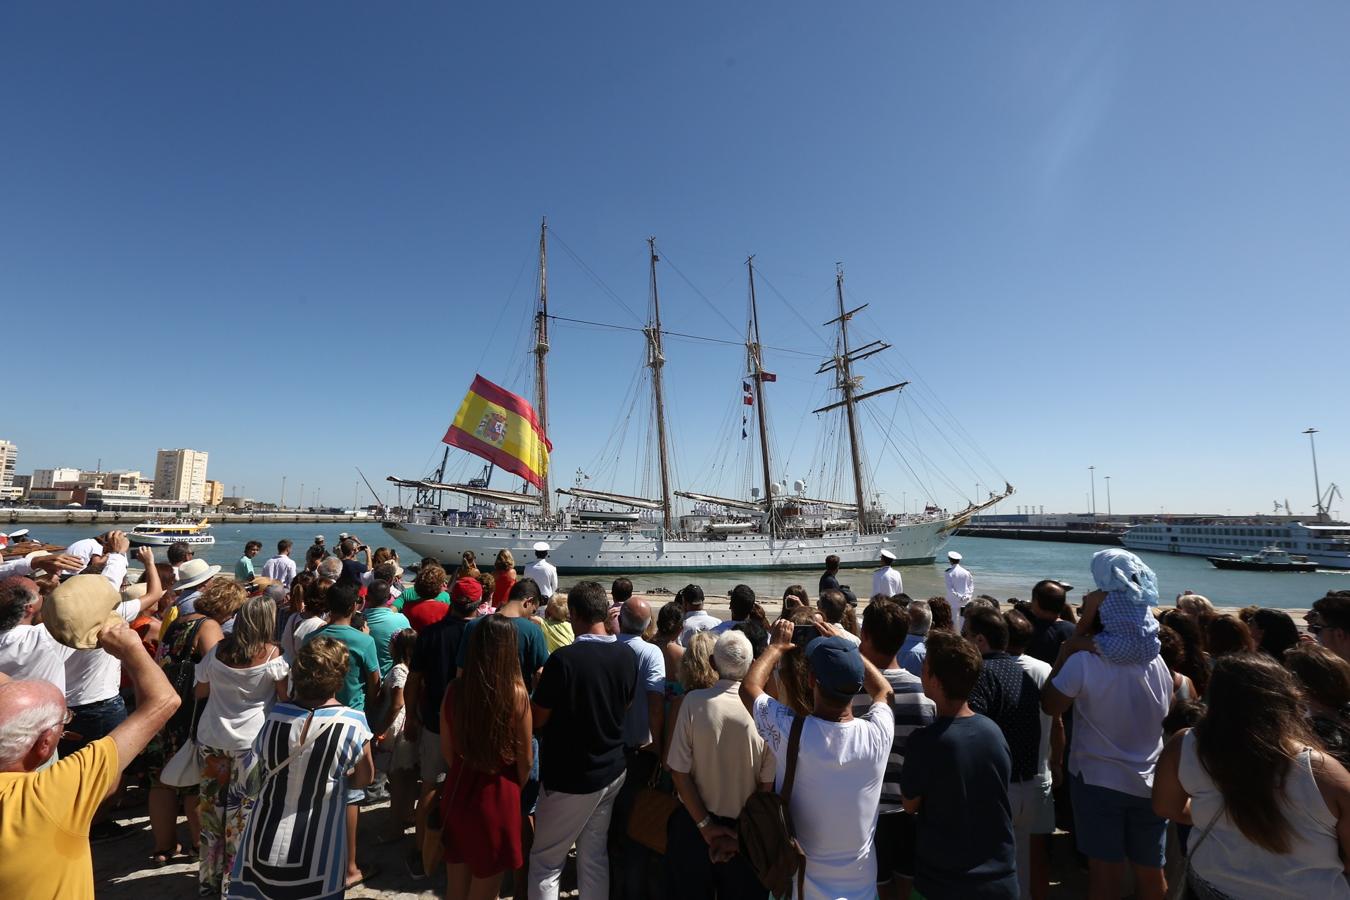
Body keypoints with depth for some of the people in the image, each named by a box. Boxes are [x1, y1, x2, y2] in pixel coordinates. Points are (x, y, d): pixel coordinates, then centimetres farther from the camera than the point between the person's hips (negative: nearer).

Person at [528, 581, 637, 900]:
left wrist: (540, 687, 3)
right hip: (612, 771, 6)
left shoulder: (564, 658, -24)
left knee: (545, 860, 12)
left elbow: (537, 720, -14)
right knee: (595, 857, 19)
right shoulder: (627, 656, -6)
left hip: (571, 777, -6)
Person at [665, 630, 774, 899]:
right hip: (744, 827, 0)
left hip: (694, 823, 0)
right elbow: (768, 783, -13)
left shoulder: (693, 701, -19)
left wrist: (704, 824, -8)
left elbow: (678, 770, -15)